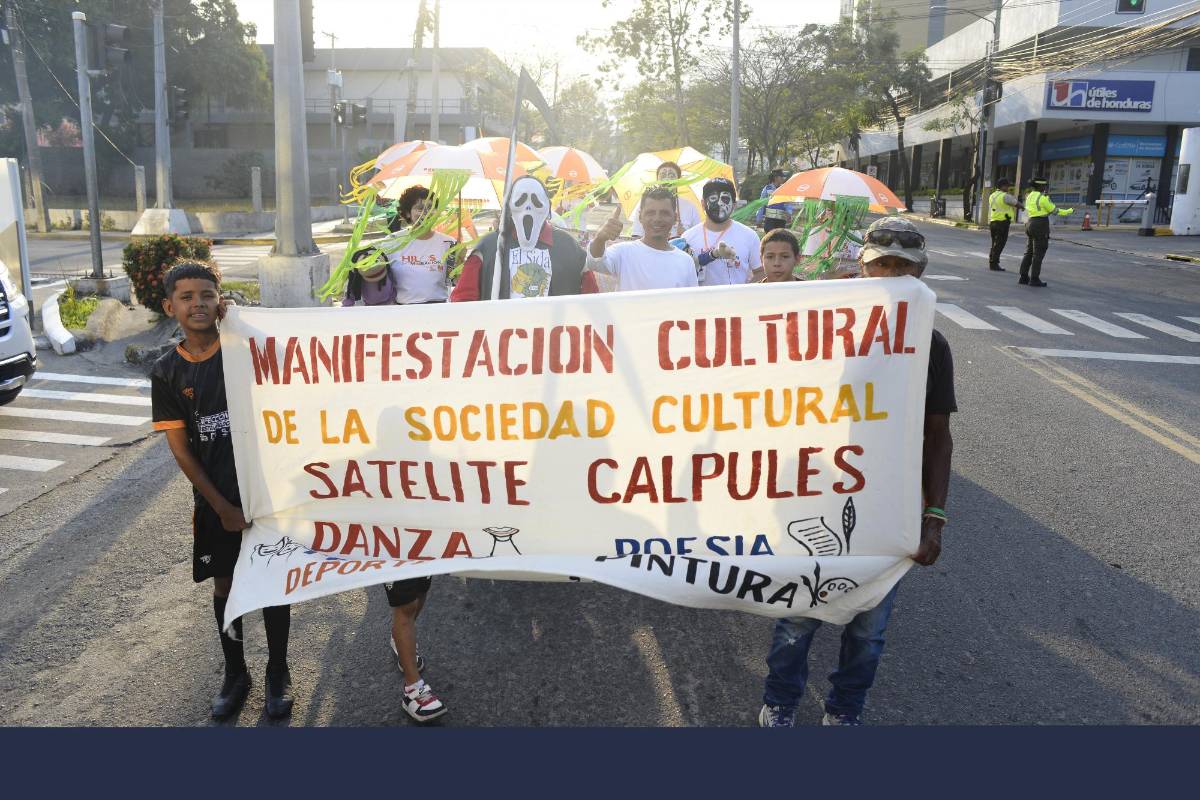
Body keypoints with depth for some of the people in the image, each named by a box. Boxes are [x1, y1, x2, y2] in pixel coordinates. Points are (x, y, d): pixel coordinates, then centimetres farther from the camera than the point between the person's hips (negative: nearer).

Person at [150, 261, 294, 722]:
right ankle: (235, 674, 33)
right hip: (214, 501, 2)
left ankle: (278, 671, 27)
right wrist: (221, 507, -6)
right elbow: (179, 447, -2)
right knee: (225, 585, 14)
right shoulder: (167, 373, -1)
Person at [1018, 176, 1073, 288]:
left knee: (1029, 252, 11)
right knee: (1039, 254, -4)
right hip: (1040, 226, -8)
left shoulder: (1030, 196, 11)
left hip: (1030, 225, 8)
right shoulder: (1043, 198, -13)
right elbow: (1055, 210, -6)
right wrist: (1069, 211, 6)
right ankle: (1034, 279, -4)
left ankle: (1023, 277, 9)